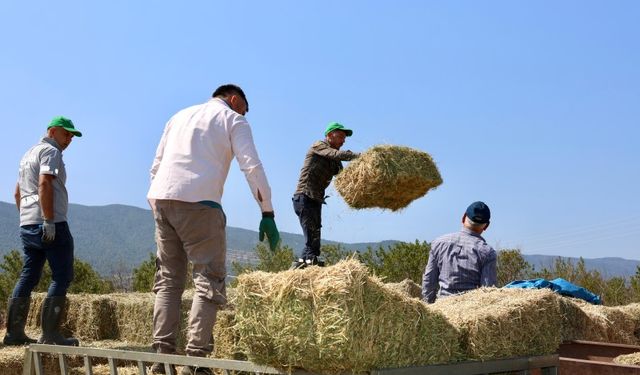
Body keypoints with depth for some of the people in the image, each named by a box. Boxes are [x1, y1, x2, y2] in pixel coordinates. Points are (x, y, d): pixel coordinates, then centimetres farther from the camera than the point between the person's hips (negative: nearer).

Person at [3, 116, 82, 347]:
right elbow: (44, 184, -19)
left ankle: (14, 332, 9)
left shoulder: (28, 154, 25)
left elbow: (18, 192, 28)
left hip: (28, 225, 9)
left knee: (28, 277, 10)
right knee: (62, 277, -7)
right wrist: (49, 221, -23)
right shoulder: (50, 151, -6)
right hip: (51, 225, -9)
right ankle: (50, 334, -11)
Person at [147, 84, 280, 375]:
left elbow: (156, 165, 23)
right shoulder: (233, 120, 10)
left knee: (168, 278, 12)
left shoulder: (180, 116, 26)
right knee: (209, 280, -2)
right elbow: (252, 167, -2)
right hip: (198, 201, -6)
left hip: (161, 198, 6)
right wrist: (267, 213, -2)